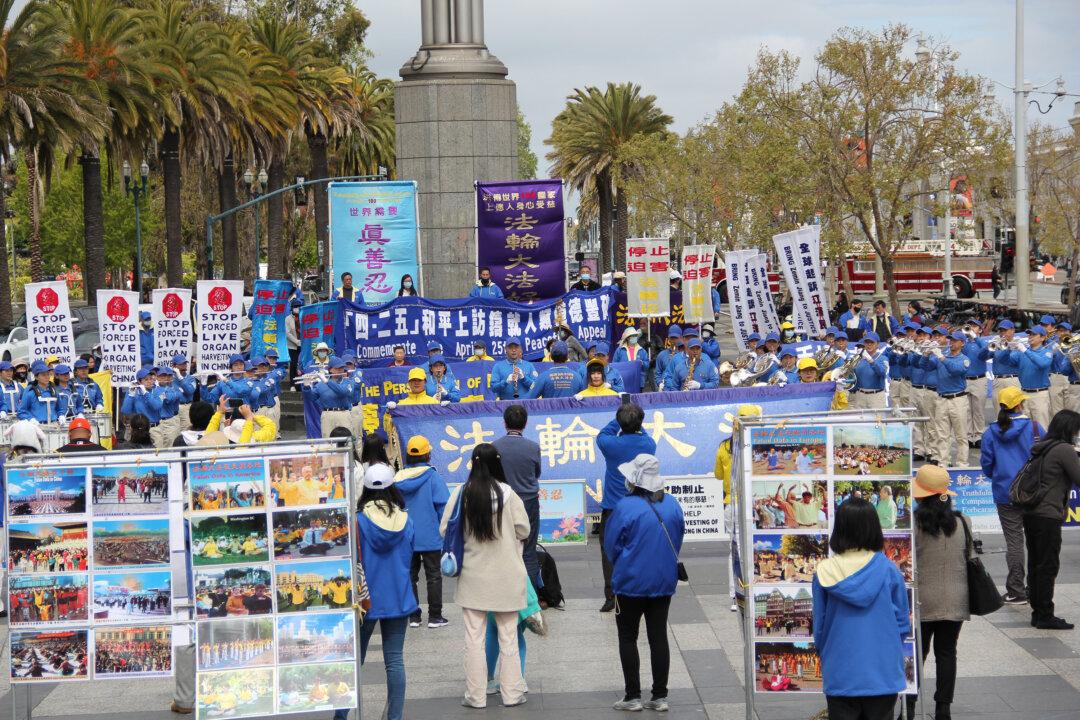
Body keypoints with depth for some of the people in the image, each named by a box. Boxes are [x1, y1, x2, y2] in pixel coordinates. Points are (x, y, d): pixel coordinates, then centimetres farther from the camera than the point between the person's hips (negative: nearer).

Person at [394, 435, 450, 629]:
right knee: (433, 576, 6)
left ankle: (413, 616, 13)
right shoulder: (433, 478, -12)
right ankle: (435, 616, 6)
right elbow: (443, 506, -13)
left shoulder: (398, 479, 0)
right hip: (430, 538, -3)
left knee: (410, 576, 12)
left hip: (405, 538, 3)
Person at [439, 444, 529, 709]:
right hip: (506, 576, 0)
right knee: (508, 636, 11)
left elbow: (444, 530, -5)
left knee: (474, 638, 9)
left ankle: (476, 695, 12)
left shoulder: (462, 494, -11)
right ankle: (511, 693, 16)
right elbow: (524, 530, -6)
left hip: (473, 576, 0)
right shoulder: (507, 493, -13)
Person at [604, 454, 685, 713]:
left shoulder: (626, 507, -17)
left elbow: (611, 546, -8)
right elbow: (678, 542, 9)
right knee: (658, 637, 10)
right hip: (664, 582, 5)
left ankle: (633, 696, 7)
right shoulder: (672, 505, -2)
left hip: (631, 583, -5)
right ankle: (660, 697, 11)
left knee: (628, 639, 7)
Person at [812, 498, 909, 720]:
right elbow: (903, 622, 1)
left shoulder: (824, 573, -7)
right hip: (883, 675, 0)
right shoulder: (888, 570, -7)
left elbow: (819, 626, 2)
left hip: (840, 676, 0)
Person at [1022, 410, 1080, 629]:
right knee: (1048, 566, -2)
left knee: (1035, 564, 12)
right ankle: (1045, 616, 1)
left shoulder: (1041, 448, 13)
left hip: (1030, 513, 9)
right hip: (1048, 516, -9)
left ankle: (1037, 612, 19)